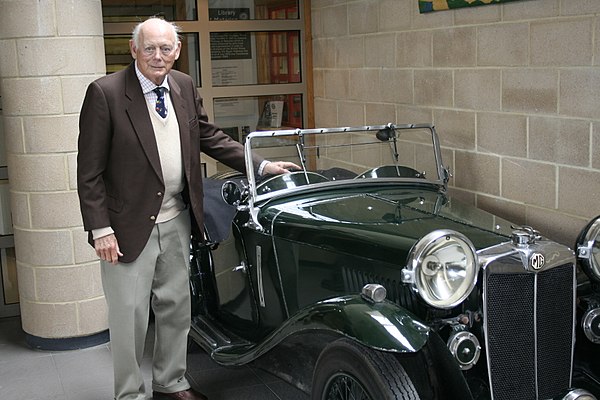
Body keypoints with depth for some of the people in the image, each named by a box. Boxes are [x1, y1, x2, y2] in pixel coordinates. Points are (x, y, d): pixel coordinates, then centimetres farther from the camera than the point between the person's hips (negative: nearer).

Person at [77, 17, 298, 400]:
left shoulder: (184, 86, 5)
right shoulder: (105, 93, -13)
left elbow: (210, 137, 15)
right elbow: (89, 171, -12)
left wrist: (261, 165, 8)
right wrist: (100, 230, -15)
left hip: (176, 221, 6)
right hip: (129, 225, -6)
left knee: (176, 308, 17)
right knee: (130, 316, 4)